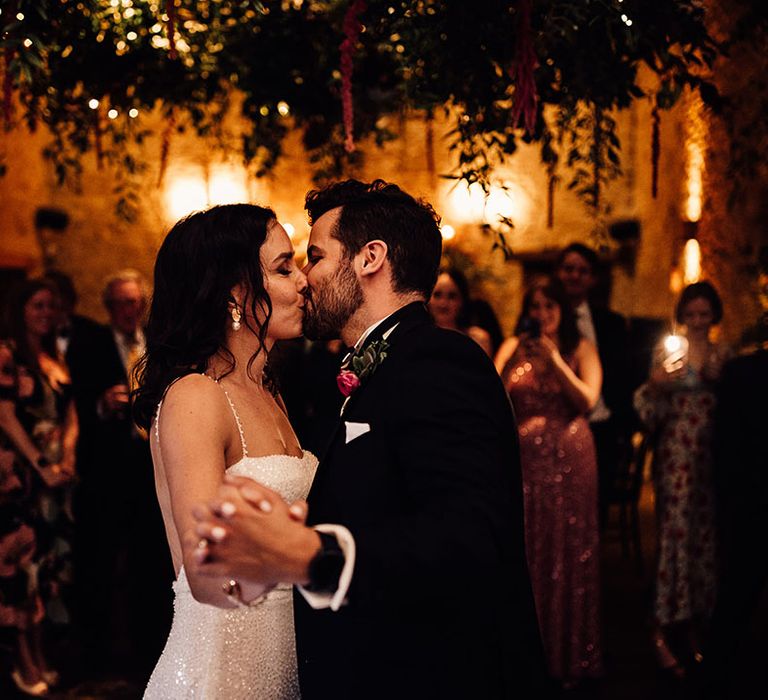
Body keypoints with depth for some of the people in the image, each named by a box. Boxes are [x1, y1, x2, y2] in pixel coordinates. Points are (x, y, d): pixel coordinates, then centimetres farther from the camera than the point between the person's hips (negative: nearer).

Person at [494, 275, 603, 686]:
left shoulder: (580, 348, 3)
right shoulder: (514, 347, 5)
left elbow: (587, 399, -10)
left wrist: (554, 358, -13)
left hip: (568, 460, -1)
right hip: (524, 459, 1)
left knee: (566, 552, 5)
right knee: (523, 552, 7)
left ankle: (566, 653, 18)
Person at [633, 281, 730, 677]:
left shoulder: (724, 356, 10)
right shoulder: (666, 352, 3)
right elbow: (647, 412, 0)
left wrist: (717, 377, -9)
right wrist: (656, 384, -19)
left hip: (714, 458, 3)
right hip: (675, 458, -3)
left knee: (707, 538, 4)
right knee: (674, 535, -7)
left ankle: (696, 627, 16)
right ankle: (662, 632, -2)